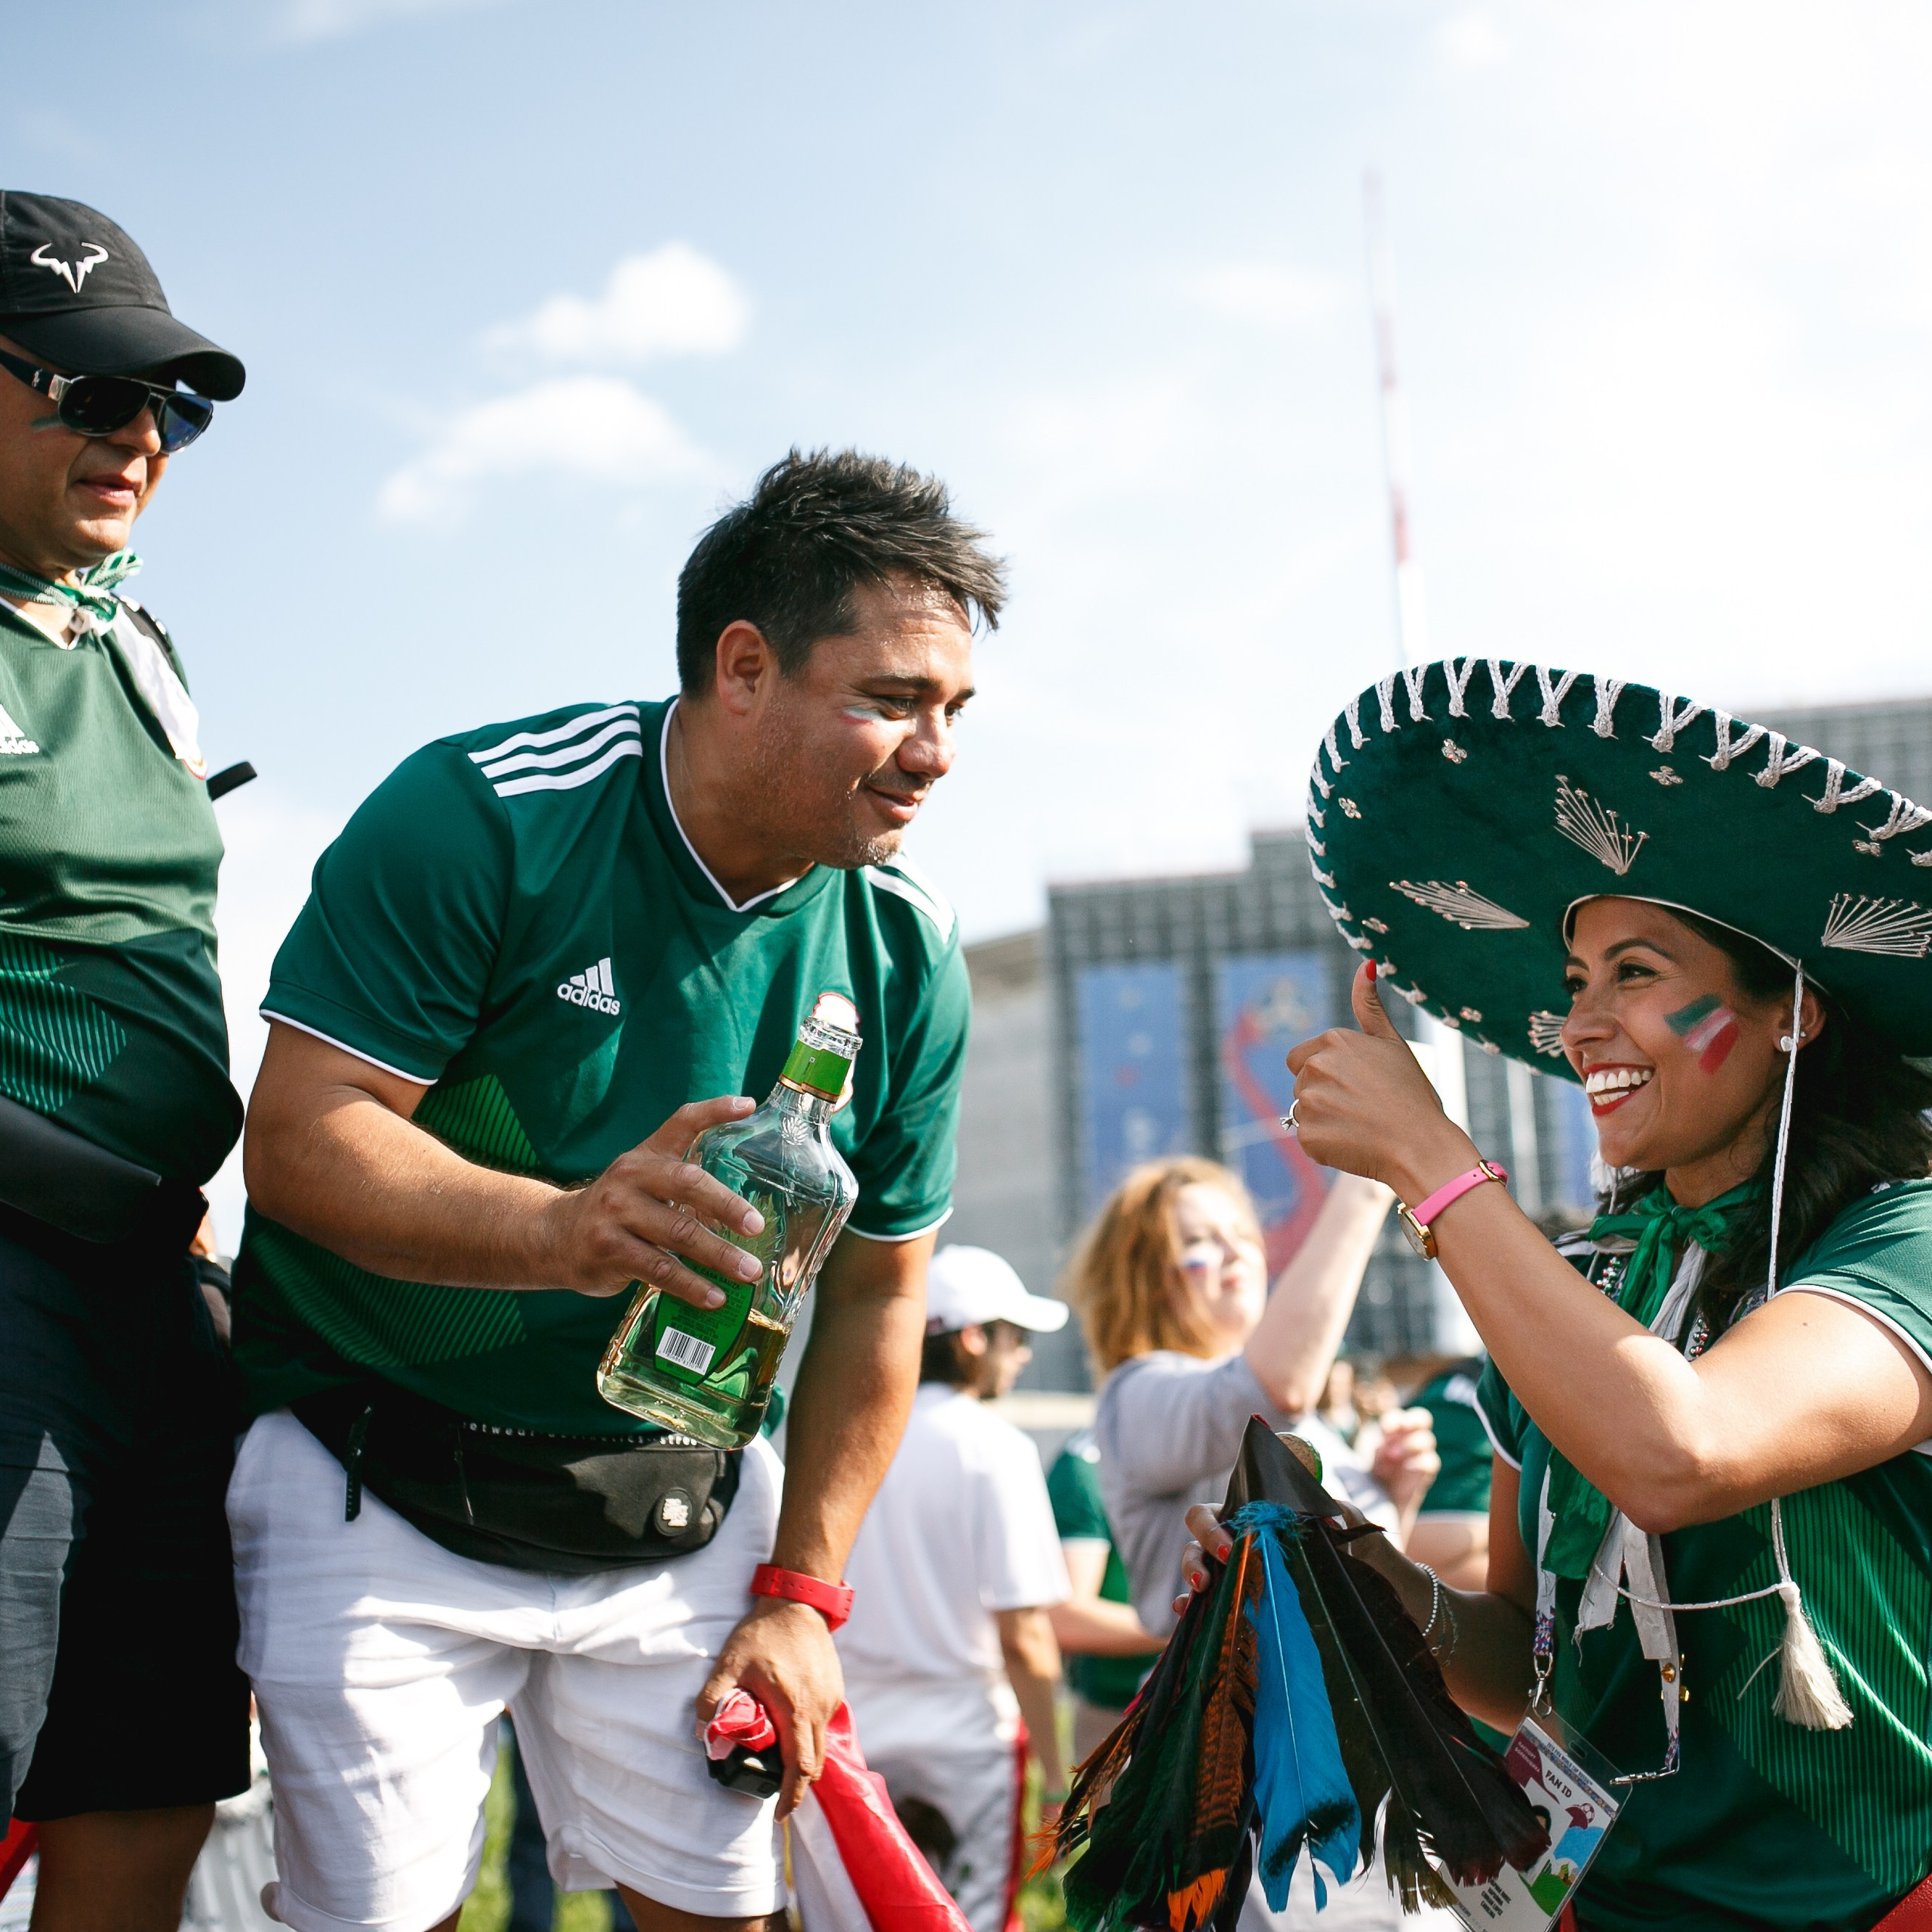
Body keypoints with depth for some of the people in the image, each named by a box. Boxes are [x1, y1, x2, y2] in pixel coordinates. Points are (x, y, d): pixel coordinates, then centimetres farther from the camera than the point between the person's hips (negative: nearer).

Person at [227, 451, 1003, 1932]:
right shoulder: (486, 815, -18)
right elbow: (300, 1140, -23)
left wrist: (801, 1592, 0)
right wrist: (563, 1229, -39)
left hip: (679, 1506, 4)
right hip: (381, 1494, -3)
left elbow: (876, 1295, 3)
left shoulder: (907, 949, -4)